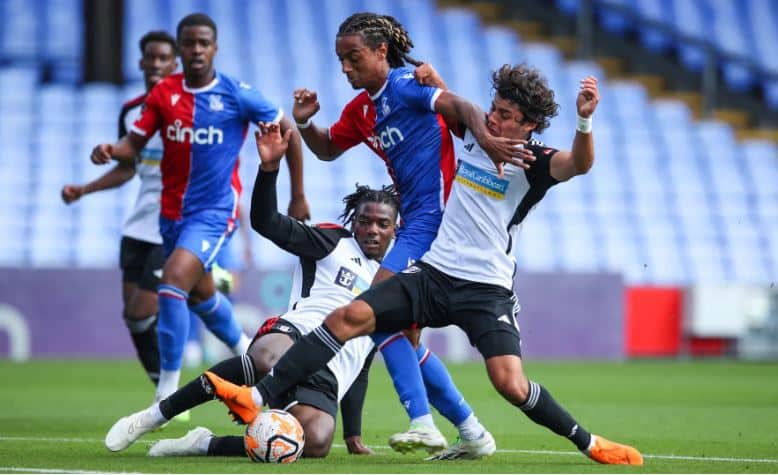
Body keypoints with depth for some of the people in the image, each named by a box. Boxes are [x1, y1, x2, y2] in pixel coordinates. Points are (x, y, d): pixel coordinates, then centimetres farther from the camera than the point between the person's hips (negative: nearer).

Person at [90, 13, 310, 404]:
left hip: (215, 211, -6)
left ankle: (167, 394, -20)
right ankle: (245, 351, 51)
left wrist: (298, 196, 1)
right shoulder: (163, 93, -1)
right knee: (199, 295, 22)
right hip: (172, 210, 6)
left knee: (173, 282, -24)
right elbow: (134, 144, 0)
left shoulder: (238, 95, -11)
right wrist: (110, 151, -24)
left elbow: (287, 132, -1)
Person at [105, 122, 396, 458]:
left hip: (328, 380, 3)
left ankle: (205, 445, -15)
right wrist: (270, 167, -16)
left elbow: (361, 367, 33)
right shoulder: (332, 243, 17)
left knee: (316, 444, -33)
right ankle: (155, 416, -28)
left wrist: (353, 434, 26)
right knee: (268, 361, -45)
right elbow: (265, 221, 1)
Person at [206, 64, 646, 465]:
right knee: (348, 318, -13)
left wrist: (584, 121, -48)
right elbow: (441, 99, 26)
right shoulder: (474, 131, 9)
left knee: (511, 385, -21)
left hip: (488, 290, -5)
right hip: (435, 272, 5)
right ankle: (257, 398, -17)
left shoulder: (535, 162, -7)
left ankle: (589, 444, 2)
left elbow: (579, 164, -28)